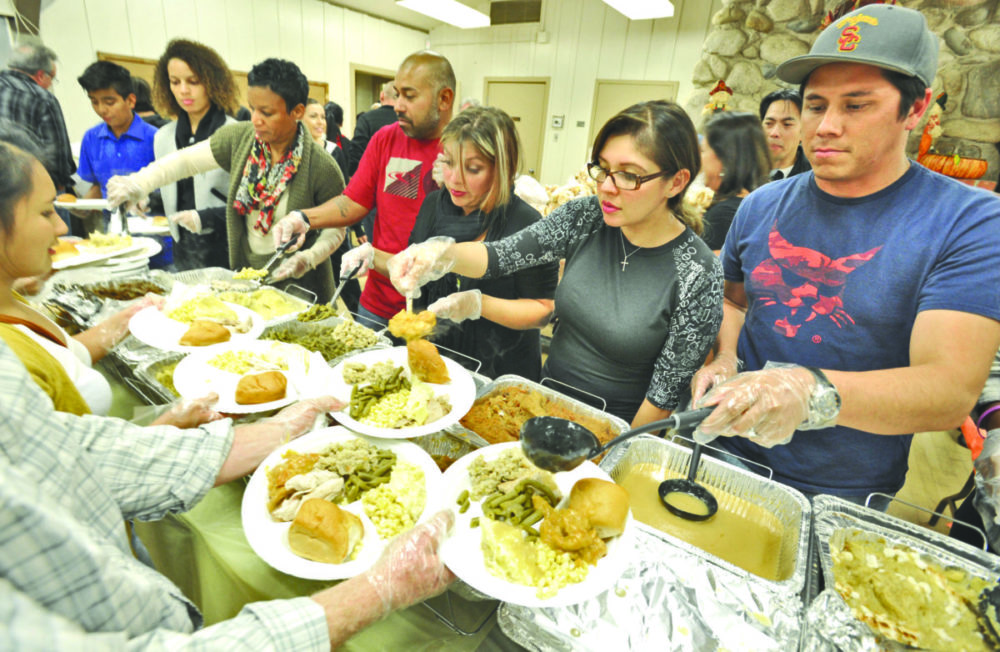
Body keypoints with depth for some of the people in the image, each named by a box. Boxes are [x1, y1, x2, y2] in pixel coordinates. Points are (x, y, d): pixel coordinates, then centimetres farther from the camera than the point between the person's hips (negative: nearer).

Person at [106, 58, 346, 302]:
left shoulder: (322, 168, -18)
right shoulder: (239, 138, -4)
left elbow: (335, 228, -10)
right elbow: (185, 160, 0)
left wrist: (309, 258, -25)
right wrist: (138, 184, -14)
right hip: (244, 272, 5)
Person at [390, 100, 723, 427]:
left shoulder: (698, 275, -18)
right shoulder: (585, 218, -7)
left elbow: (667, 393, -12)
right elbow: (499, 256, -8)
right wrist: (441, 254, -27)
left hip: (614, 431, -3)